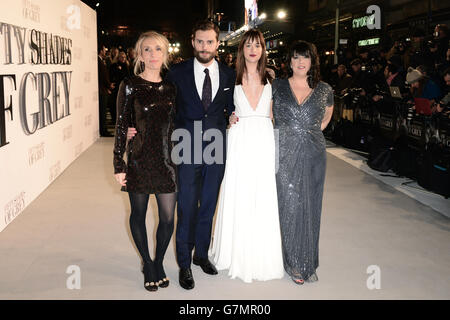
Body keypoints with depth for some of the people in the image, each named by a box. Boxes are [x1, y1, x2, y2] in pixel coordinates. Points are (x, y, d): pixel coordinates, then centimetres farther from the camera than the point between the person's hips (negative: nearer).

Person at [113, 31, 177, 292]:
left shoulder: (171, 87, 7)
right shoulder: (130, 85, -4)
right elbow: (121, 126, -4)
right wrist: (119, 165, -7)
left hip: (166, 160, 3)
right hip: (139, 159, -2)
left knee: (168, 217, 4)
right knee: (139, 214, 11)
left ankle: (158, 263, 28)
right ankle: (147, 263, 32)